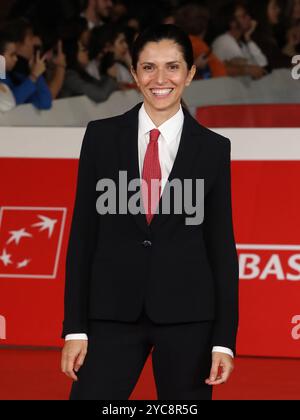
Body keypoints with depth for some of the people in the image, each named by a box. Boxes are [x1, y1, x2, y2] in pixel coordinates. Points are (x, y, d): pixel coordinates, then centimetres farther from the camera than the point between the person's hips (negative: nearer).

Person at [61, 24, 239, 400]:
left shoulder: (213, 149, 4)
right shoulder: (102, 136, 4)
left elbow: (222, 246, 4)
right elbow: (82, 233, 4)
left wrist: (224, 340, -1)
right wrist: (75, 327, -1)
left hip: (187, 314, 0)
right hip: (113, 312, 0)